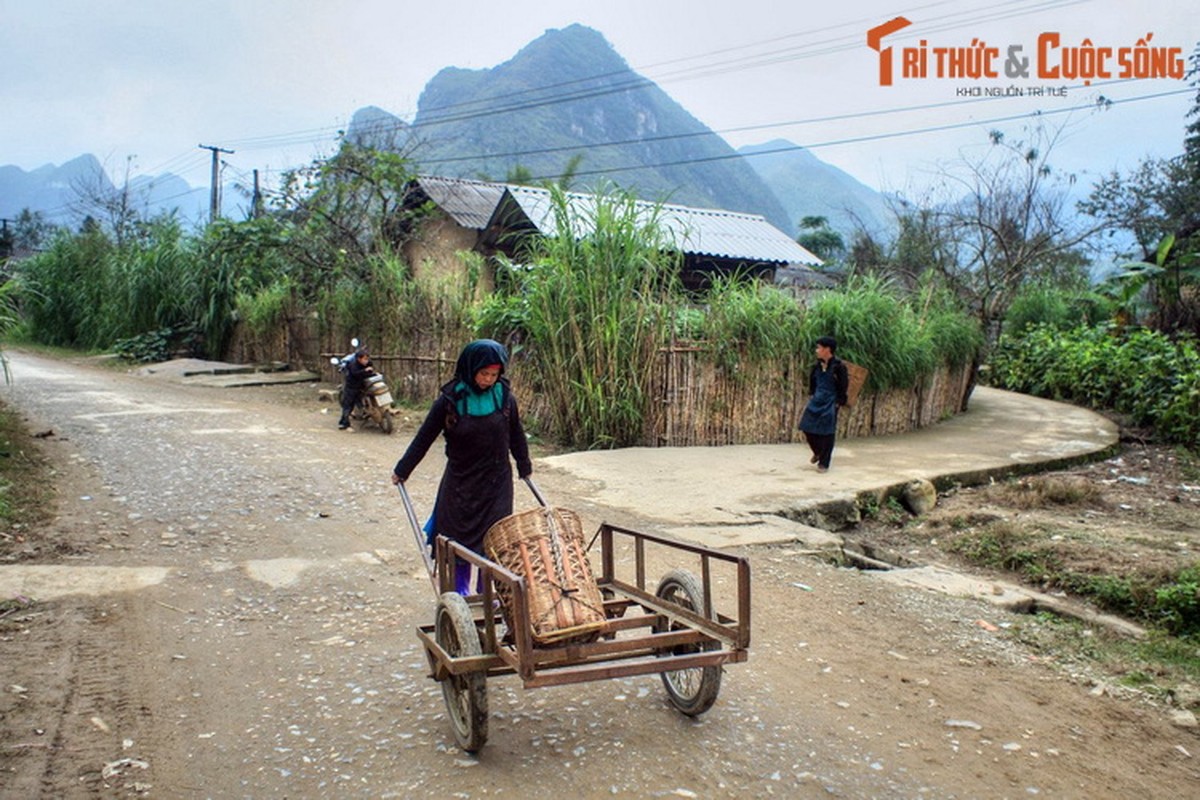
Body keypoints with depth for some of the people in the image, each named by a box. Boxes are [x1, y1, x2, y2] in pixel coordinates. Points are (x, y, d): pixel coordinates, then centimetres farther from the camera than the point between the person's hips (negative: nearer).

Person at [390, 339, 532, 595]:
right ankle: (460, 595, 23)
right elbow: (424, 437, -1)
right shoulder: (450, 400, -11)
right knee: (460, 538, 7)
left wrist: (525, 467, 20)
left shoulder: (505, 397, -6)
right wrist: (402, 470, 6)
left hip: (497, 483, 1)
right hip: (460, 483, -1)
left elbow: (516, 436, 10)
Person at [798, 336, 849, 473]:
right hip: (817, 400, 6)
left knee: (826, 433, -1)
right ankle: (818, 452, 30)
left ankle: (824, 463, 9)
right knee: (807, 427, 6)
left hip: (830, 403, -6)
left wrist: (839, 402, -10)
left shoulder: (838, 367, -15)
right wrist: (811, 394, 15)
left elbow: (844, 386, -11)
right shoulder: (818, 365, 3)